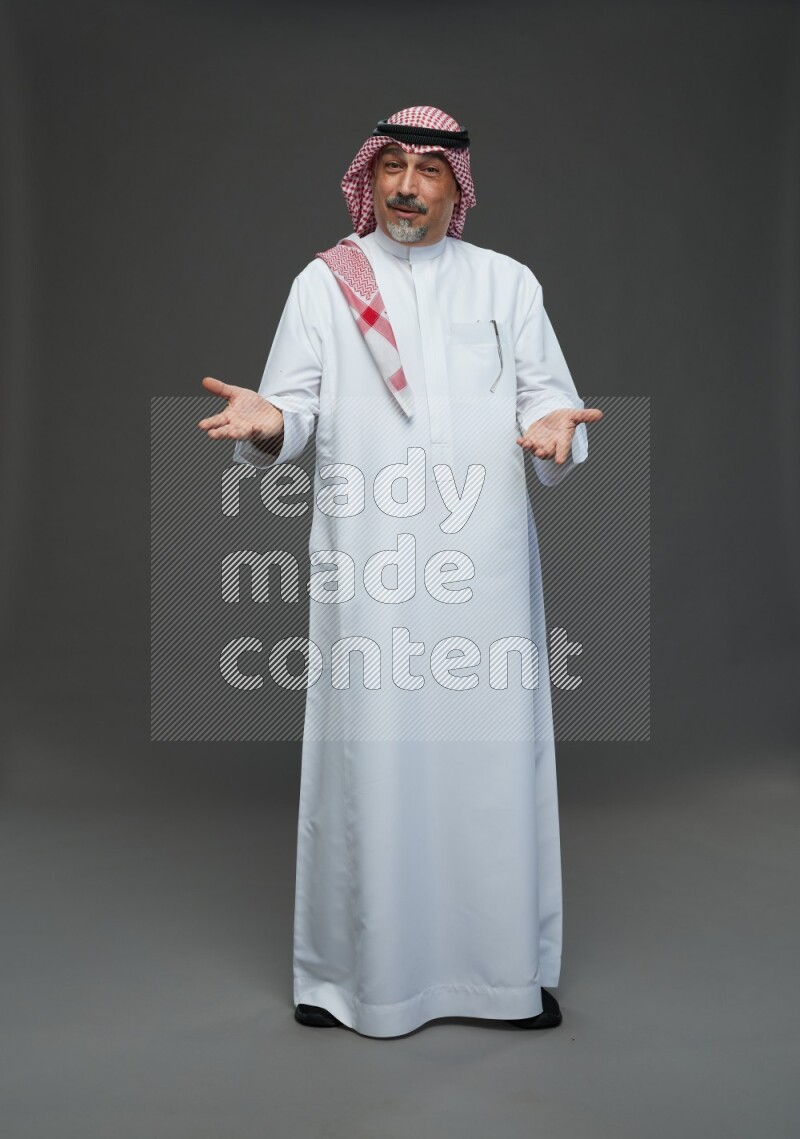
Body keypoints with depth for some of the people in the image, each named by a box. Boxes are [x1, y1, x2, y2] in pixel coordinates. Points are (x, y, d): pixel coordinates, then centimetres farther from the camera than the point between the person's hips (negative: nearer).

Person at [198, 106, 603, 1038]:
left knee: (493, 751, 4)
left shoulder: (507, 282, 14)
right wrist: (265, 421, -18)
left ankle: (507, 967, 21)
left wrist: (551, 430, -14)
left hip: (486, 558, 2)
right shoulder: (322, 283, 11)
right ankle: (357, 969, 19)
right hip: (366, 563, -1)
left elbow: (547, 395, 9)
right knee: (368, 755, 1)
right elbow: (295, 410, 5)